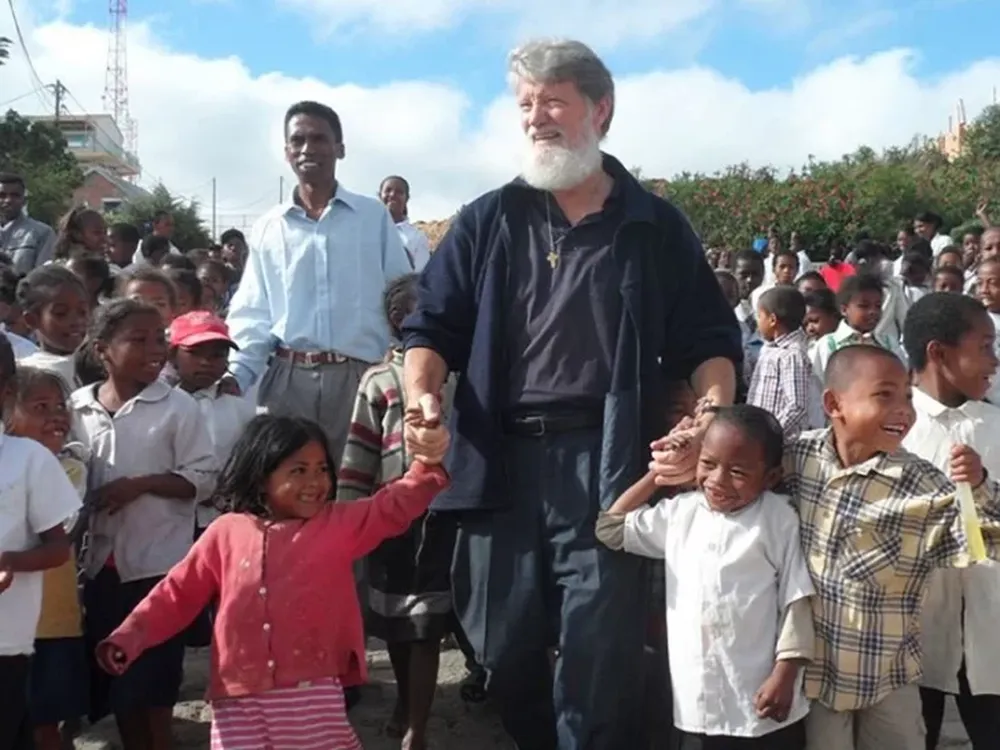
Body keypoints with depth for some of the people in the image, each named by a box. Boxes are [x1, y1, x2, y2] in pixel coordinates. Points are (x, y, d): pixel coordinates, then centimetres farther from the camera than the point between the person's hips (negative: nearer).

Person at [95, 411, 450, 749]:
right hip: (240, 700, 1)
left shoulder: (340, 524, 3)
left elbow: (395, 506, -8)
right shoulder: (225, 533, 5)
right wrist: (129, 638, -1)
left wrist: (428, 462, -26)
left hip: (314, 696, -1)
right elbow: (178, 593, 10)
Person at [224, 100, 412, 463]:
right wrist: (234, 374, -5)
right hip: (288, 379, 1)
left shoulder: (374, 217, 7)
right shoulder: (268, 228, 10)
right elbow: (253, 314, 10)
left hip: (359, 377, -1)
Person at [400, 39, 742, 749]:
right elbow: (433, 328, 9)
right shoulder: (487, 222, 12)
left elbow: (708, 340, 9)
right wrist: (422, 398, -11)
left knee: (600, 656, -1)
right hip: (502, 459, 2)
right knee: (505, 651, 10)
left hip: (608, 461, -2)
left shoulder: (656, 226, 9)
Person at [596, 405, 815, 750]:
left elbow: (796, 599, -7)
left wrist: (785, 673, -12)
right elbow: (609, 527, 11)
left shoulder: (777, 518, -8)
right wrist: (657, 473, 8)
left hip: (762, 704, -3)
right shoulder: (680, 512, 5)